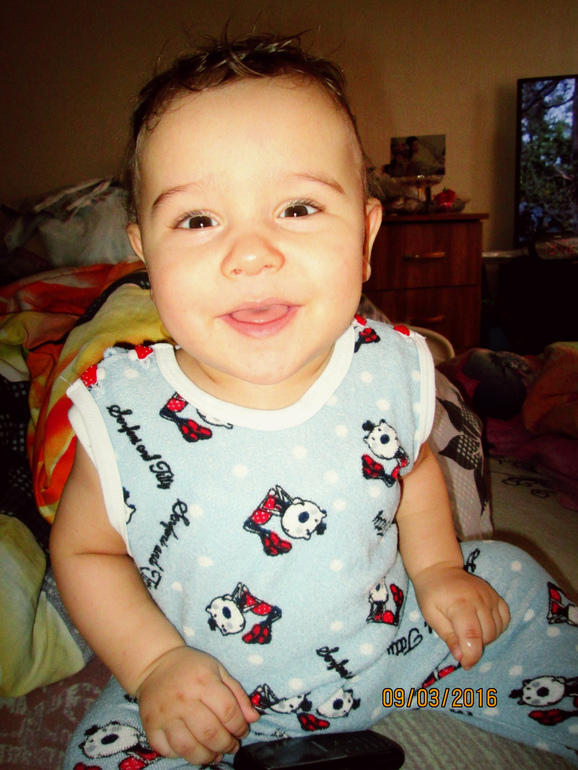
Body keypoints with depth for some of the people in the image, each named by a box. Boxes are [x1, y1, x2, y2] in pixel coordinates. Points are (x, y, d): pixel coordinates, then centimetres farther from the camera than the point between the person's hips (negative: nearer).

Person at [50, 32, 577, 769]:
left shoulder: (393, 368, -16)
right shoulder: (123, 417, -23)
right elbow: (84, 550, -7)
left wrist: (436, 566, -6)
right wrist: (155, 663, -17)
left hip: (397, 638, 3)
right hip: (215, 705, -1)